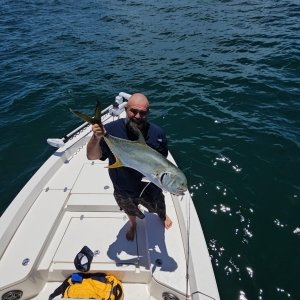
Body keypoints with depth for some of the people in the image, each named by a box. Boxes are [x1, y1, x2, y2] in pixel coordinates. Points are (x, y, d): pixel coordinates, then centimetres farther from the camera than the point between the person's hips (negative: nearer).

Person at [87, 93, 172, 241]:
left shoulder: (157, 133, -22)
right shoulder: (111, 130, -28)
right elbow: (92, 157, -26)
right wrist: (96, 138, -44)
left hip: (150, 189, 1)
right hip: (123, 191, 0)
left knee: (159, 208, 32)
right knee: (130, 211, 33)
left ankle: (163, 216, 71)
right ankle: (133, 224, 71)